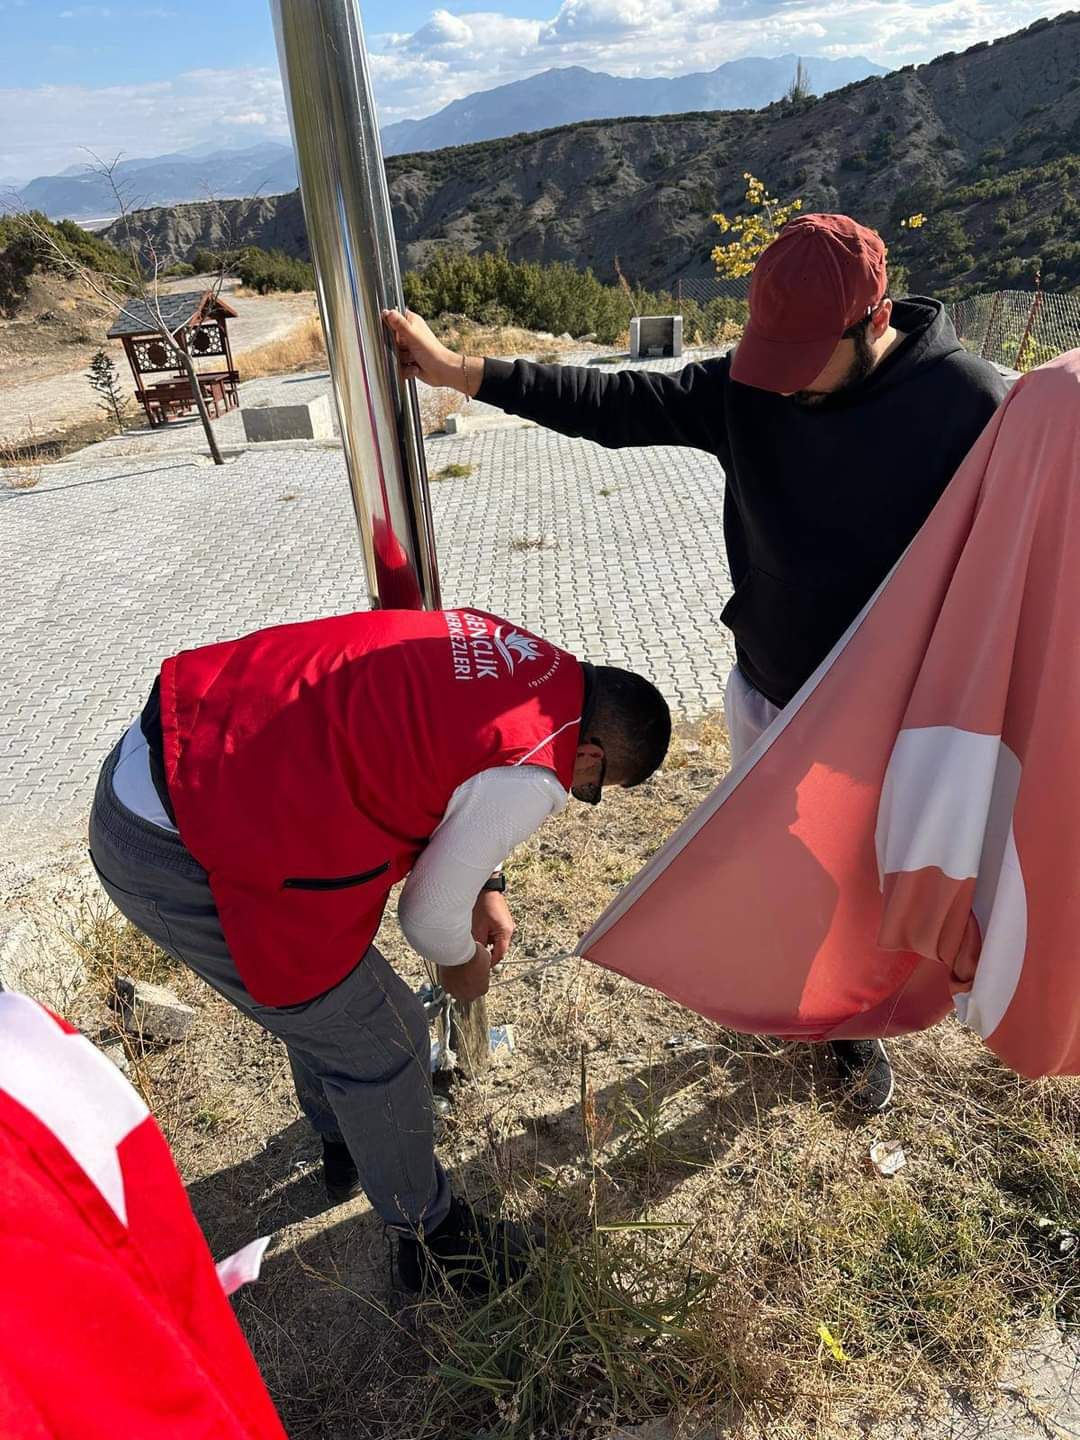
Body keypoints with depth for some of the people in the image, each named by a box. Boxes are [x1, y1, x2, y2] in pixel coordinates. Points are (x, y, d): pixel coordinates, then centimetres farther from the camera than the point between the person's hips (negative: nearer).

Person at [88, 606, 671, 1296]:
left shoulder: (512, 649, 5)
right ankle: (431, 1238, 36)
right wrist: (463, 967, 16)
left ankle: (345, 1143, 57)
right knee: (381, 1044, 9)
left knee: (330, 990, 29)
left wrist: (485, 887, 22)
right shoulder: (530, 777, -19)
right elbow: (430, 914, -7)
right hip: (183, 857, -9)